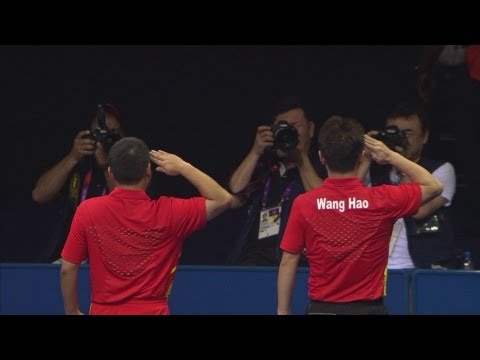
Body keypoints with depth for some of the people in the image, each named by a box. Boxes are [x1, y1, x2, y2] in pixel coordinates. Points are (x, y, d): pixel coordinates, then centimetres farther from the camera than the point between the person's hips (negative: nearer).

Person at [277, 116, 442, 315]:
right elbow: (433, 186, 11)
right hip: (368, 309, 0)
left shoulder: (303, 204, -6)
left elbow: (288, 262, -1)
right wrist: (390, 156, 9)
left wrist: (283, 311, 8)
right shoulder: (381, 201, -6)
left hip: (322, 308, 0)